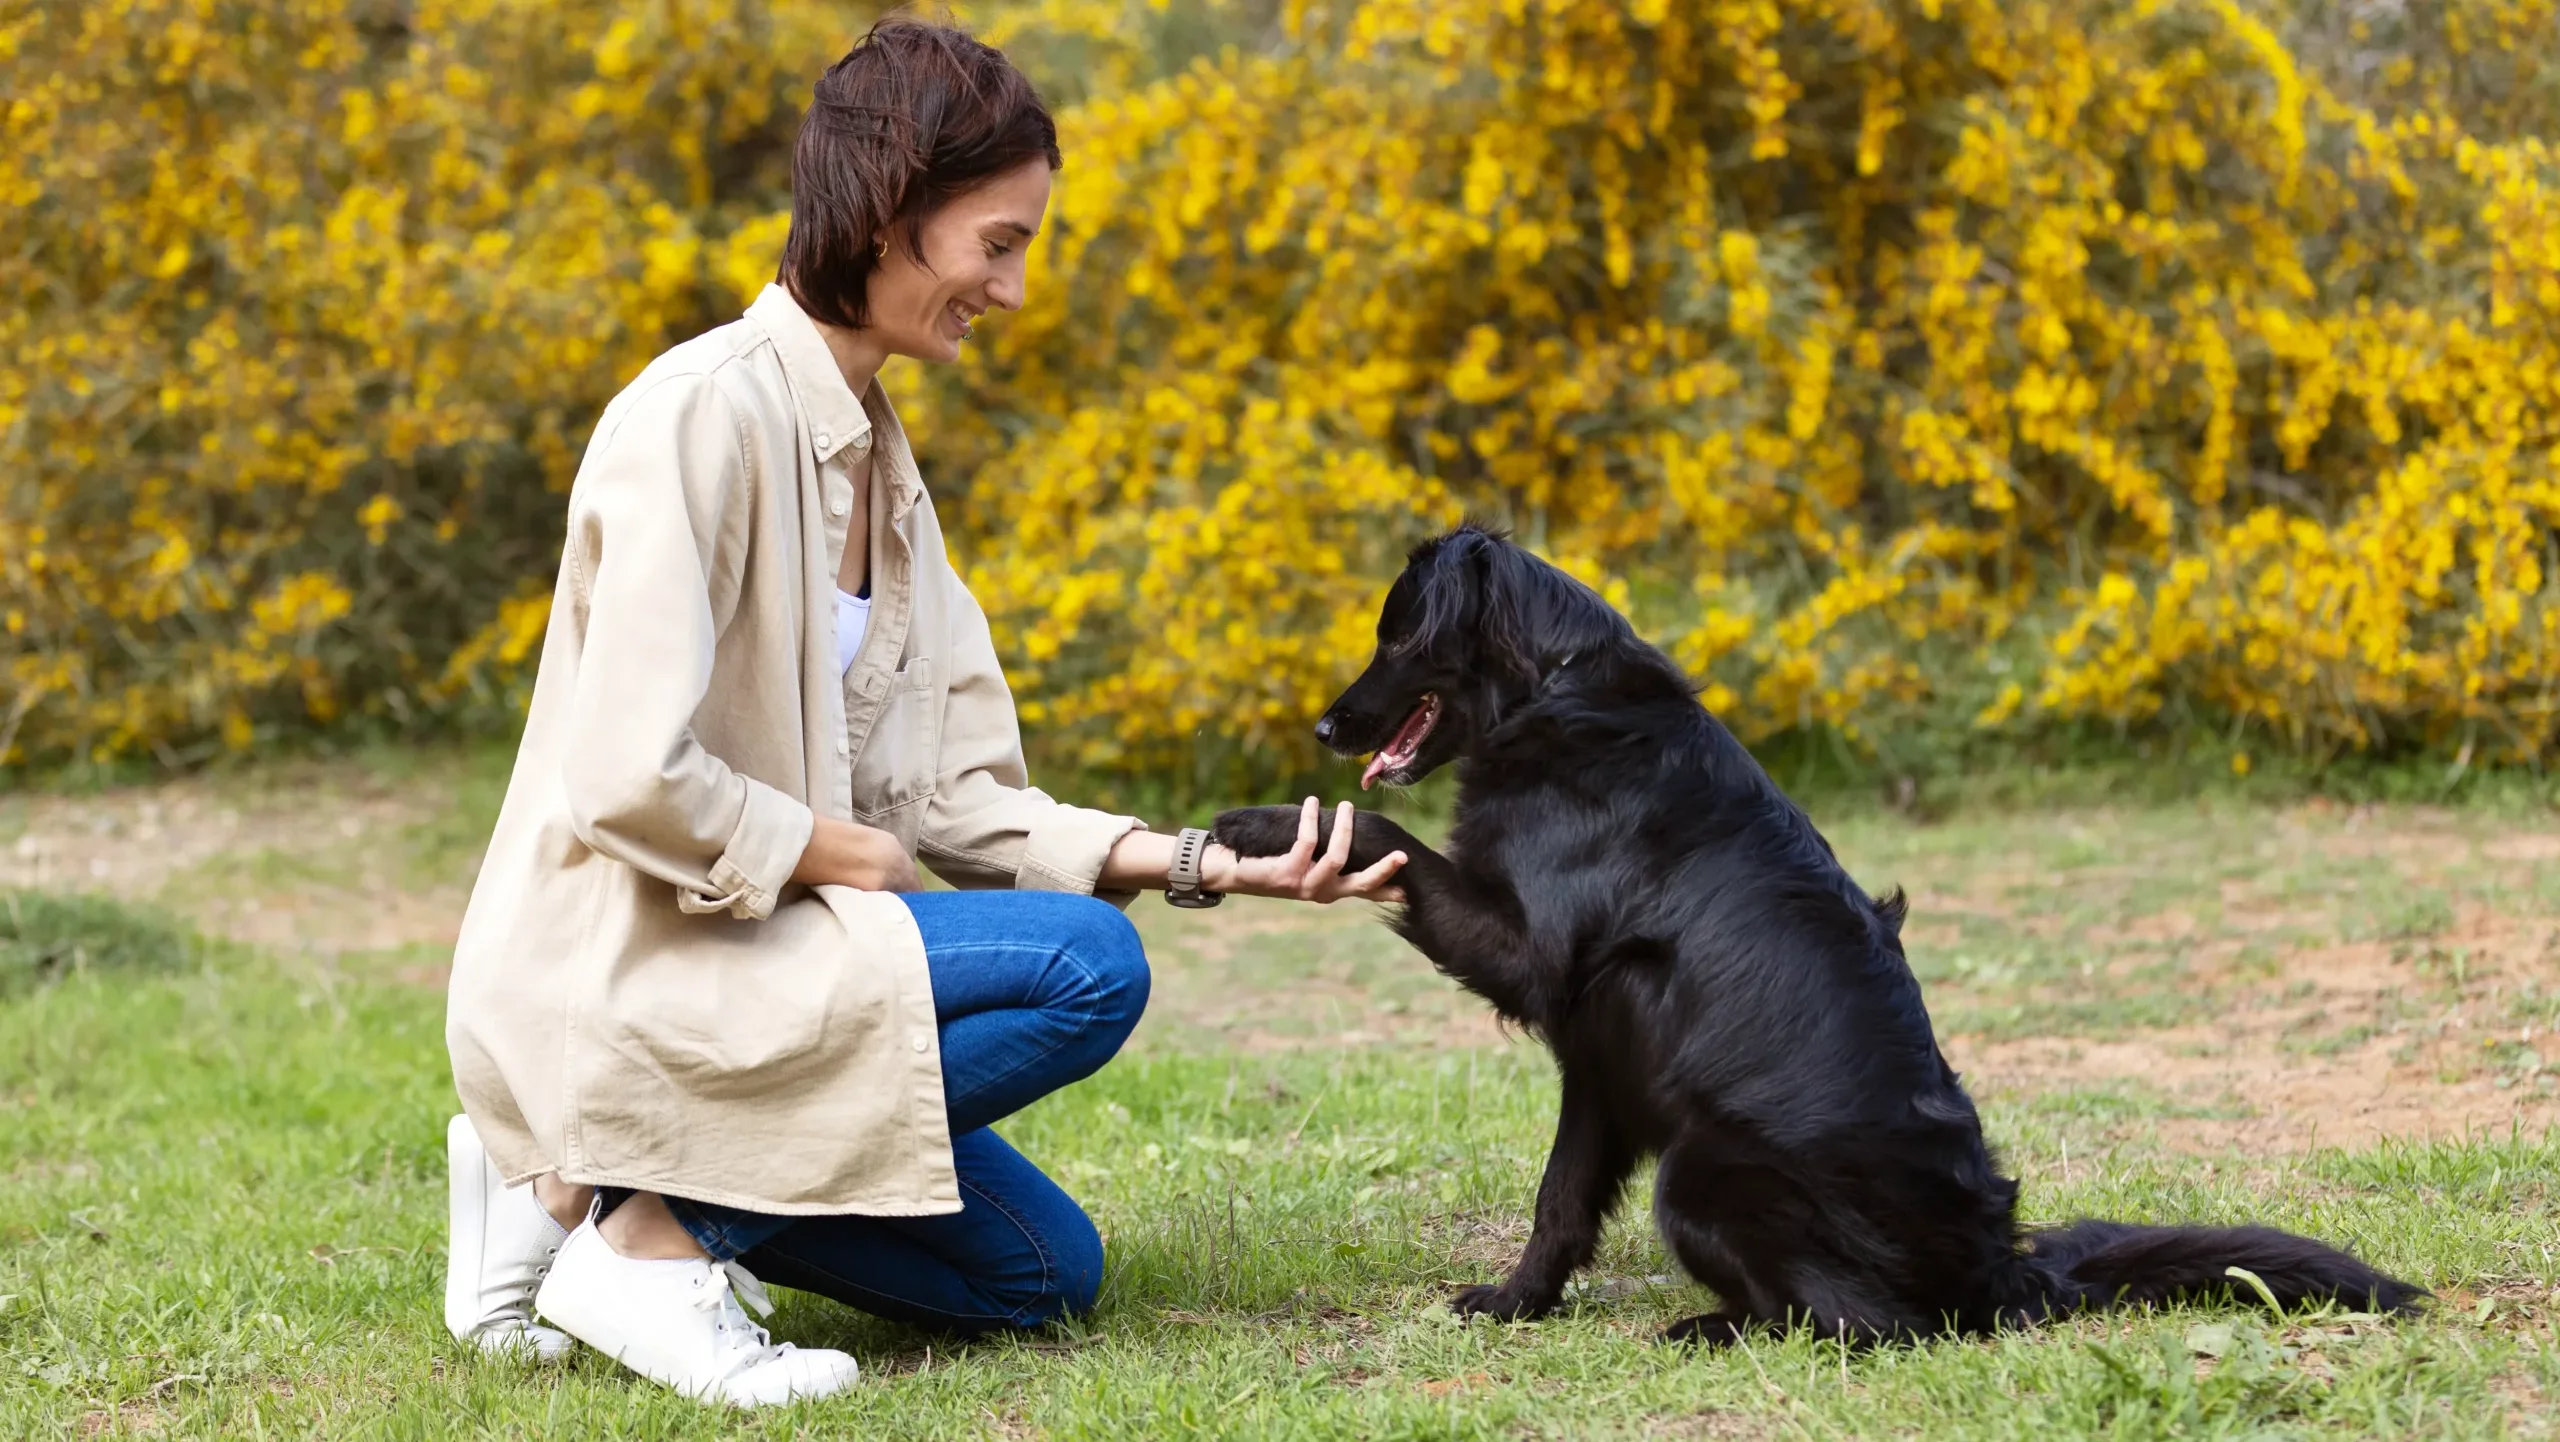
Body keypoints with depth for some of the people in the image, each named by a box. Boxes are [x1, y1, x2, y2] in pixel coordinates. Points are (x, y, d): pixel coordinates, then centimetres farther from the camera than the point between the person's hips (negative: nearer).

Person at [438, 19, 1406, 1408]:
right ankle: (654, 1231, -12)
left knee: (1045, 1270, 11)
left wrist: (1201, 862, -4)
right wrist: (838, 856, -12)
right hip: (615, 972, -9)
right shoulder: (707, 410, -18)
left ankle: (586, 1184, 9)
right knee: (1085, 964, -20)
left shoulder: (873, 453, 11)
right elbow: (628, 780, -26)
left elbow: (950, 798, 6)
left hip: (746, 962, 9)